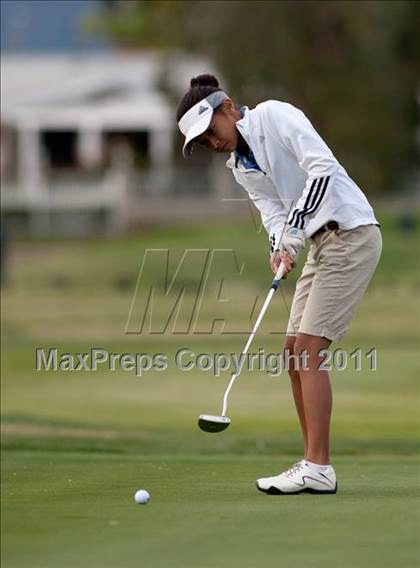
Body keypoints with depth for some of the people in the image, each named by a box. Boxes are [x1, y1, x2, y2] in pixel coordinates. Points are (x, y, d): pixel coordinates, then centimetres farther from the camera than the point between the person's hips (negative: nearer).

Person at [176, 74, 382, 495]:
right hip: (321, 242, 10)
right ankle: (313, 465, 12)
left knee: (308, 347, -14)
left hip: (351, 231, -10)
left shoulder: (275, 116, -10)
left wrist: (294, 226, -27)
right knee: (294, 349, 8)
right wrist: (281, 247, -16)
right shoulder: (240, 166, 15)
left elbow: (323, 168, -21)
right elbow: (272, 209, 5)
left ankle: (317, 469, -15)